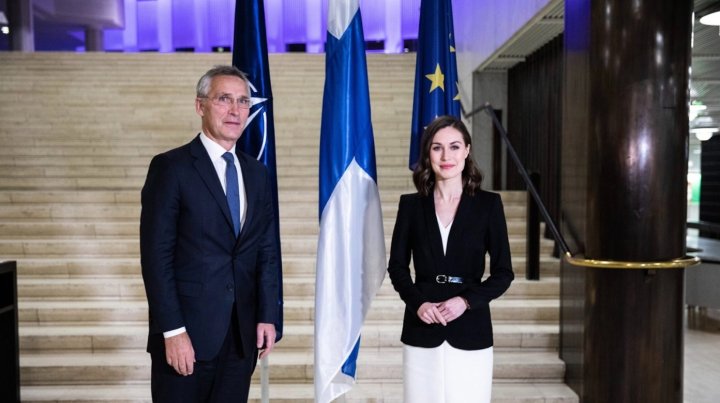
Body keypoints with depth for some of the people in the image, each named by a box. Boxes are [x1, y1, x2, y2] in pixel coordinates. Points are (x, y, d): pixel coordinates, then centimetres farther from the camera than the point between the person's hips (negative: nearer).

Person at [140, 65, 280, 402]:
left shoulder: (256, 174, 10)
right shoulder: (170, 167, -6)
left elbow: (267, 252, 11)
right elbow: (156, 255, -10)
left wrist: (267, 316, 3)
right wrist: (172, 331, -14)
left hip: (243, 336, 5)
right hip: (187, 334, -5)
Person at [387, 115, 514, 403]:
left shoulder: (488, 204, 1)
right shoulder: (411, 205, 4)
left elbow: (503, 272, 2)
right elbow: (396, 266, 7)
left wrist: (466, 301, -12)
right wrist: (417, 303, -10)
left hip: (470, 330, -1)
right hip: (422, 330, 1)